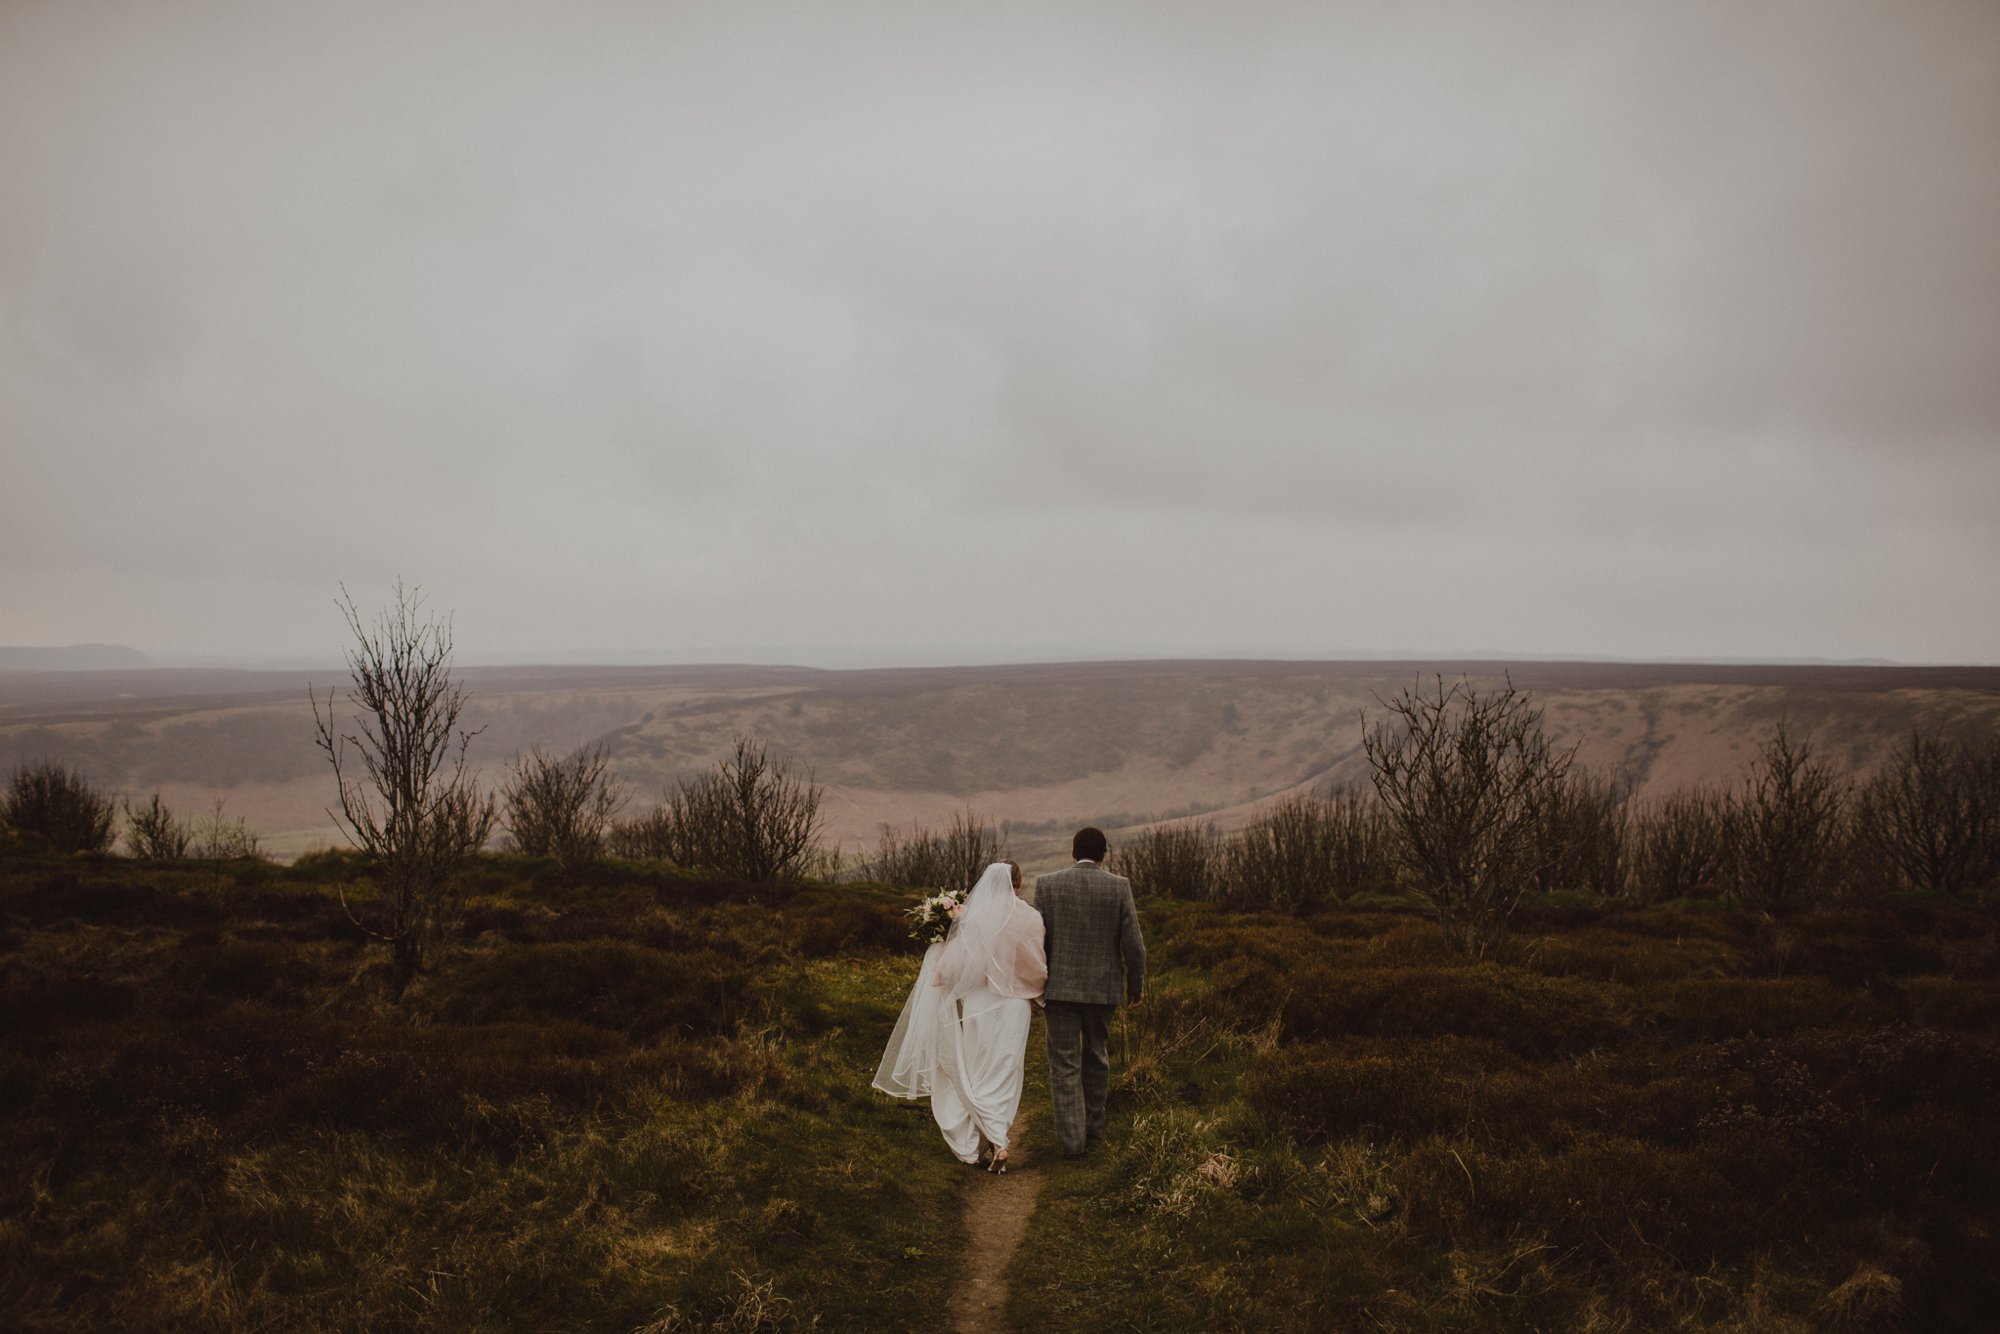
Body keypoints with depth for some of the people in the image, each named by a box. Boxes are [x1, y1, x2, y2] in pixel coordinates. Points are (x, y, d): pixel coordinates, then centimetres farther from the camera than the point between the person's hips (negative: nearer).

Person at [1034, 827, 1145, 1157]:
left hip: (1060, 986, -1)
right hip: (1104, 987, 1)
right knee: (1096, 1056, 21)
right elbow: (1133, 943, -5)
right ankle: (1093, 1122, 33)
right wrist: (1136, 983, 9)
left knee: (1064, 1064, 4)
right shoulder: (1119, 886, -6)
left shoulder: (1047, 884, -5)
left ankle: (1072, 1137, -1)